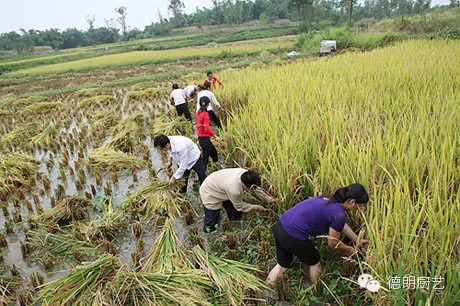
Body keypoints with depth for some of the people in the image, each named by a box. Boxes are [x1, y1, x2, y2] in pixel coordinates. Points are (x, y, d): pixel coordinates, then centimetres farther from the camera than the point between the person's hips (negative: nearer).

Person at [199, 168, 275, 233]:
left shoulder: (247, 175, -25)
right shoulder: (234, 190, -43)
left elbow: (257, 189, -2)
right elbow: (239, 206, -20)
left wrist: (269, 199, -2)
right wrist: (256, 207, -11)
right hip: (210, 194, -7)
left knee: (237, 215, 12)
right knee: (210, 227, -1)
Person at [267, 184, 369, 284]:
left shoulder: (330, 199, 12)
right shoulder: (339, 214, -13)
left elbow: (342, 225, 28)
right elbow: (333, 244, 0)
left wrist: (357, 241, 36)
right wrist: (349, 250, 19)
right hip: (293, 237, -8)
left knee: (283, 264, 27)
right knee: (314, 262, 20)